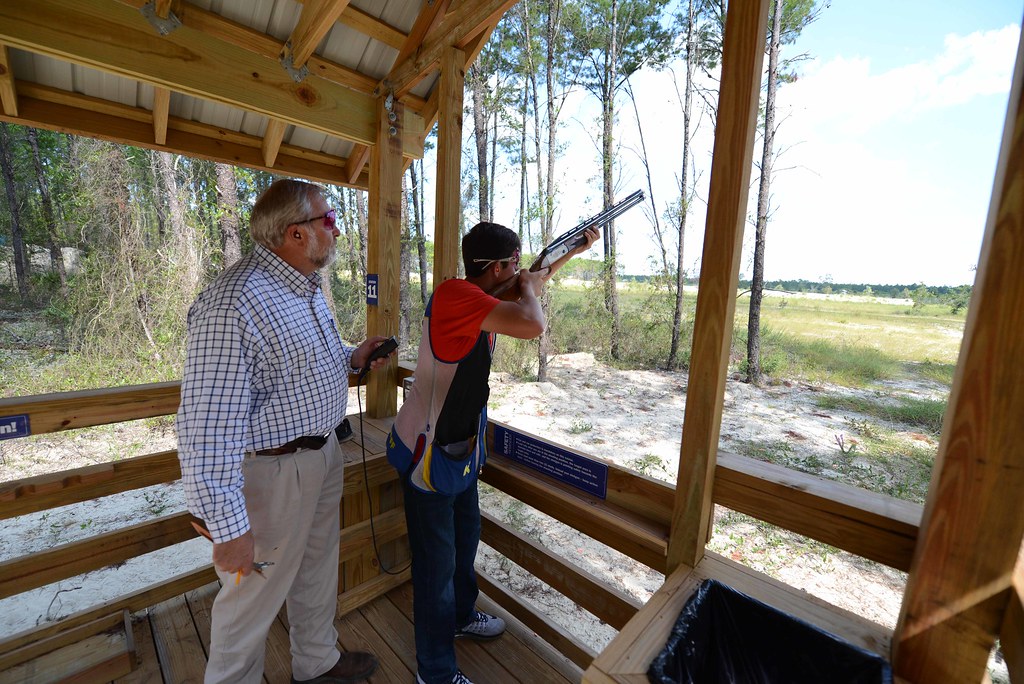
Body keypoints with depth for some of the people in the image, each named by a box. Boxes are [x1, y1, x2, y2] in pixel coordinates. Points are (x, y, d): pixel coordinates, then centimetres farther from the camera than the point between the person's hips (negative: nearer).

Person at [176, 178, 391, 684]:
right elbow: (208, 430, -27)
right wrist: (229, 527, -23)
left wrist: (353, 358, 4)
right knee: (256, 595, 14)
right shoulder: (233, 304, -26)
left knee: (318, 569, 27)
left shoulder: (305, 285, 5)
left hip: (322, 453, 9)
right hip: (274, 471, -9)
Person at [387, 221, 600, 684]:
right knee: (437, 559, 9)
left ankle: (460, 617, 53)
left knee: (465, 537, 26)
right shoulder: (453, 294, -25)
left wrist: (573, 251, 22)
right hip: (427, 455, -9)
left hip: (459, 449, 9)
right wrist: (528, 287, -17)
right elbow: (532, 325, -38)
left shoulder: (481, 299, 2)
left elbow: (533, 282, 22)